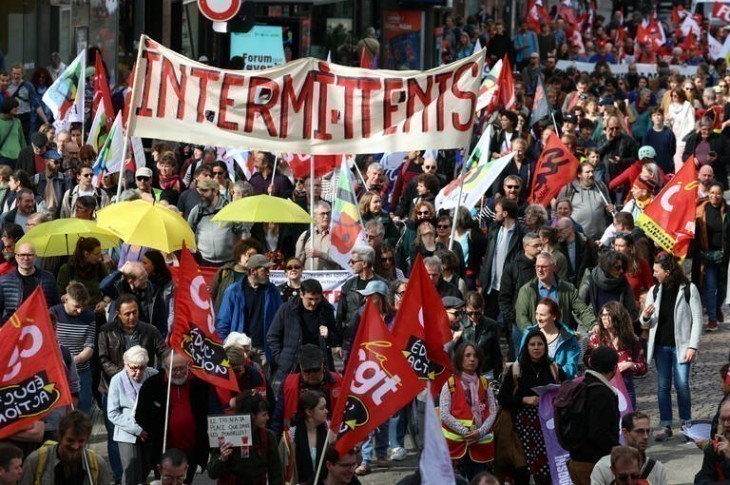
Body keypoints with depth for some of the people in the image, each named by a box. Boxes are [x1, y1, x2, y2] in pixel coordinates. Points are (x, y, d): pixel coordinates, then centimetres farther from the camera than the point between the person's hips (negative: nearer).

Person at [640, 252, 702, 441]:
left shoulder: (688, 289, -5)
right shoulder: (655, 291, 8)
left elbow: (697, 319, -4)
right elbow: (646, 324, 13)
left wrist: (693, 346, -11)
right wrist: (645, 317, -11)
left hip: (681, 345, -4)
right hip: (661, 345, 4)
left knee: (681, 384, -6)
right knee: (663, 386, 4)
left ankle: (686, 424, 8)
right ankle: (665, 426, 10)